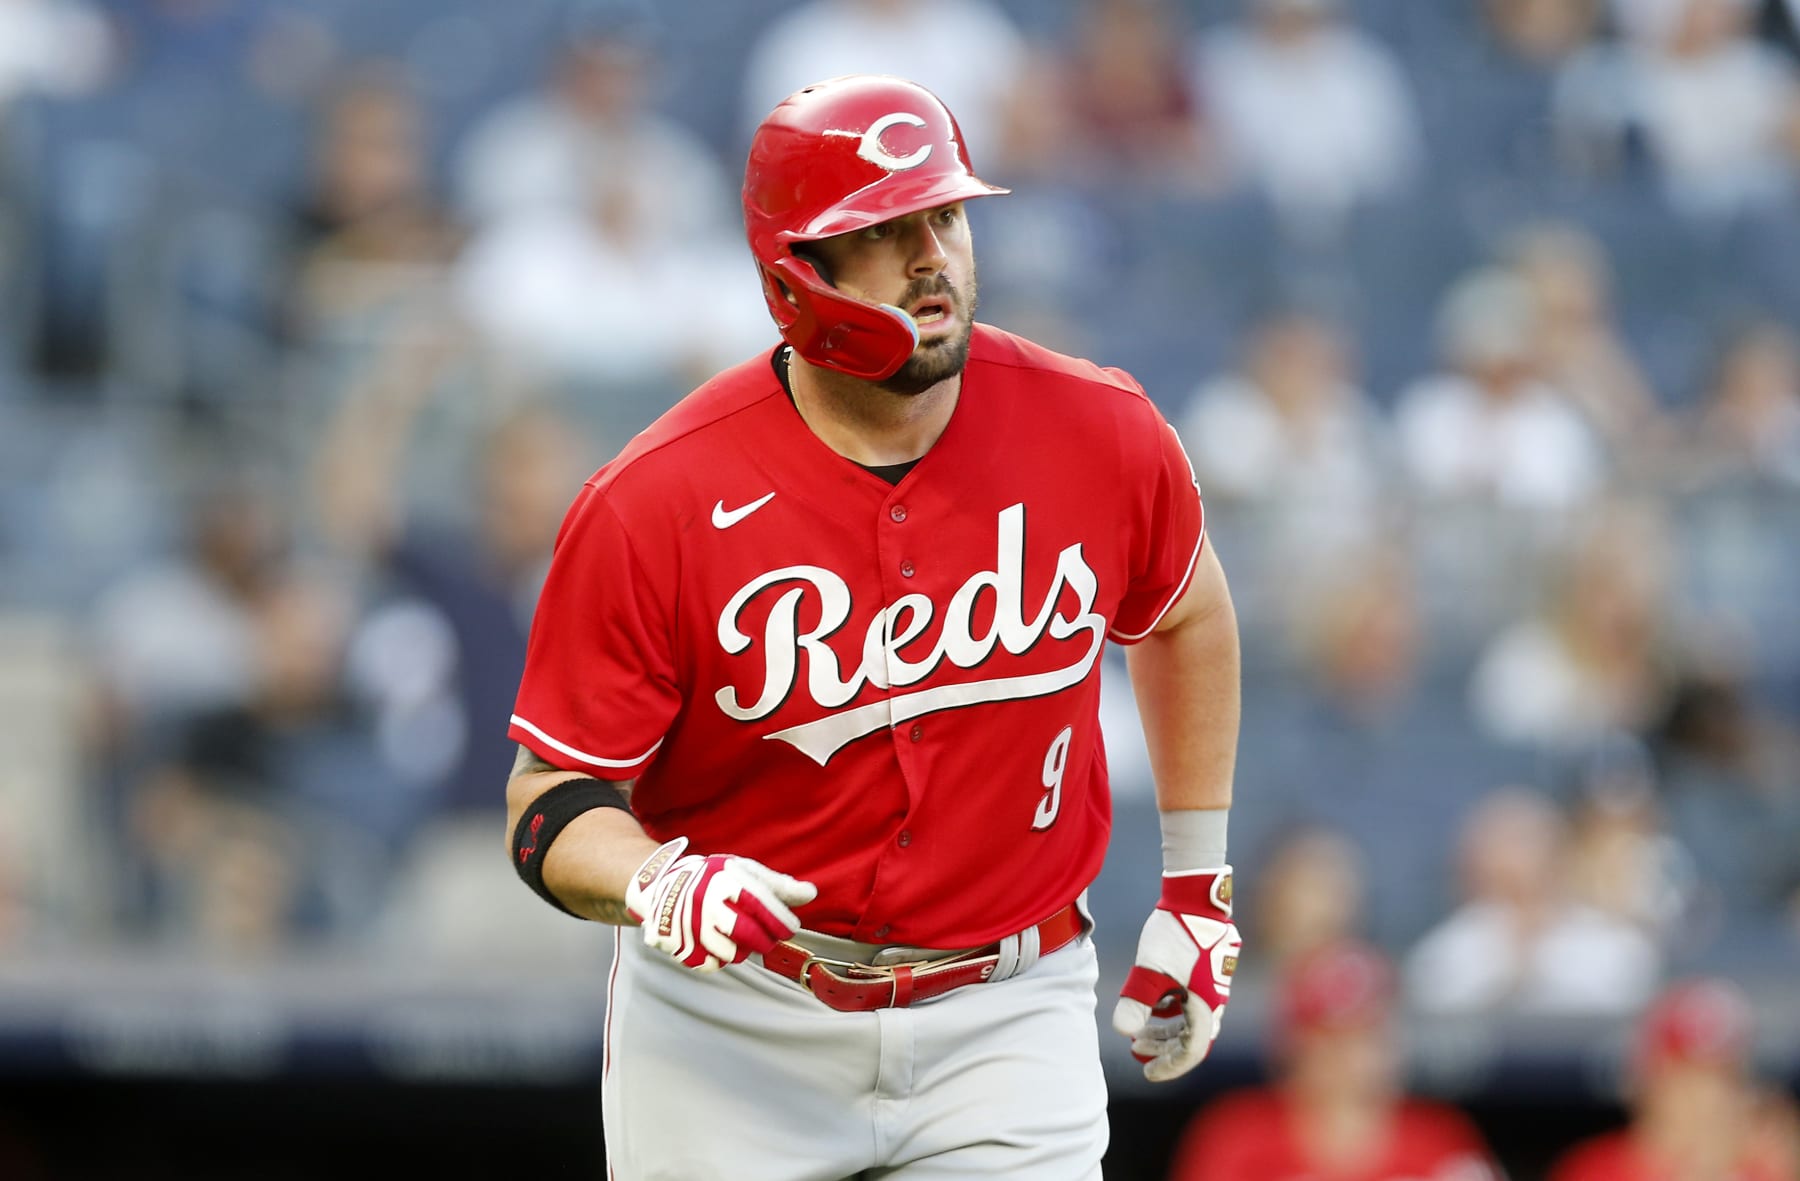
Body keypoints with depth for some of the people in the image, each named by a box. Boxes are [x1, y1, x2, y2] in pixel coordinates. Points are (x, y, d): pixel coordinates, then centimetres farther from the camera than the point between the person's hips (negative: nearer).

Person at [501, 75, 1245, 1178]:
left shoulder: (1100, 436, -7)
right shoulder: (653, 507, -16)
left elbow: (1188, 613, 15)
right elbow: (554, 796, -11)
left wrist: (1198, 890, 16)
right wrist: (662, 890, -32)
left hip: (1002, 1030, 1)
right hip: (733, 1035, -1)